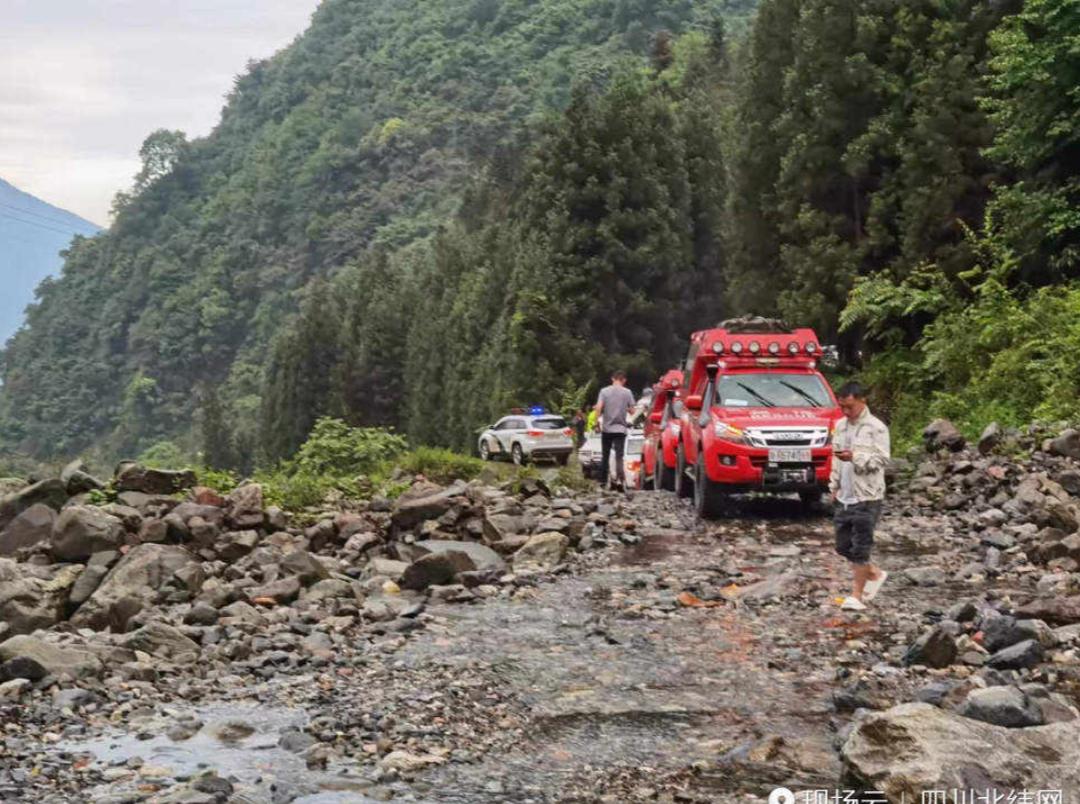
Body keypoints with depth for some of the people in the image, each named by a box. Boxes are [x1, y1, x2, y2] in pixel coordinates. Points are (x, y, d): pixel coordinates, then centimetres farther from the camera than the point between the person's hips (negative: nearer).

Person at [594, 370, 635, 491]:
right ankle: (620, 479, -24)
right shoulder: (627, 392, 0)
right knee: (619, 456, -5)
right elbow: (632, 410, 1)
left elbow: (598, 408, -11)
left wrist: (597, 421, -3)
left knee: (605, 455, 13)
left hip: (606, 428, 1)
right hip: (620, 428, -1)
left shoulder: (604, 391, -1)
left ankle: (603, 481, 16)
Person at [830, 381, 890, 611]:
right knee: (843, 545, 10)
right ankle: (875, 574, 31)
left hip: (867, 497, -7)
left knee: (860, 547, -5)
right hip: (844, 497, 7)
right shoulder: (840, 426, 12)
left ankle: (857, 595, 2)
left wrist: (855, 457, -25)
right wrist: (834, 484, 14)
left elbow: (882, 460, -14)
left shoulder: (876, 428, -9)